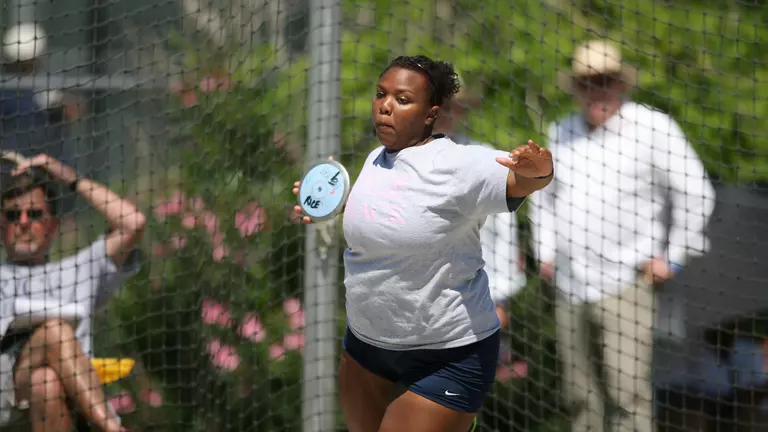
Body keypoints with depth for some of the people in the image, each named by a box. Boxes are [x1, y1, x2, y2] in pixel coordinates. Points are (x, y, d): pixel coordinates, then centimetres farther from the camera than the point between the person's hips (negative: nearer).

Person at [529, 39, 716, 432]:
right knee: (579, 393, 8)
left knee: (628, 388, -15)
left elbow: (695, 193, -2)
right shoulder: (561, 134, 13)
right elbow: (543, 196, 28)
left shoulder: (654, 129, -4)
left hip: (624, 282, -5)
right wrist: (546, 253, 19)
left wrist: (673, 258, -3)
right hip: (568, 285, 5)